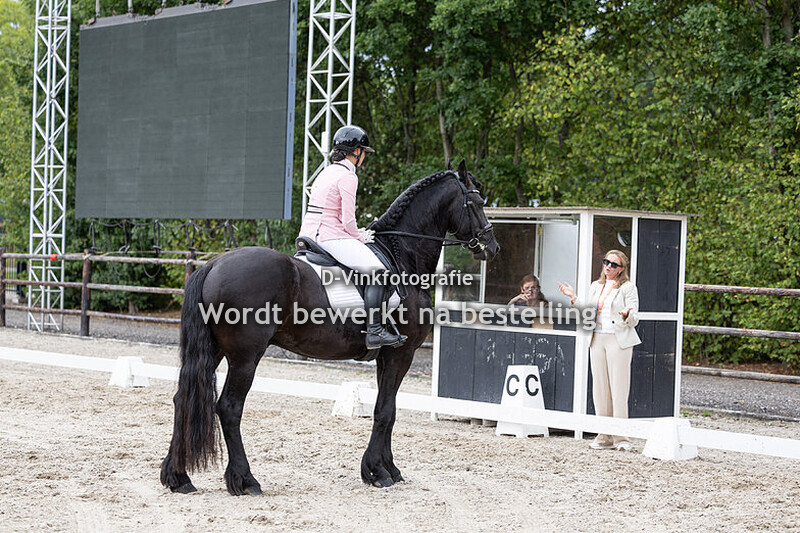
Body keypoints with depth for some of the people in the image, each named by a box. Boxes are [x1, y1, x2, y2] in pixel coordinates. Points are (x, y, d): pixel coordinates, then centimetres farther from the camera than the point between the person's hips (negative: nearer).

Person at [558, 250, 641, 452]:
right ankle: (605, 436, 9)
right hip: (598, 340, 5)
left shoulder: (628, 287, 2)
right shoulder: (596, 286, 18)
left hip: (619, 340, -5)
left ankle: (621, 437, -4)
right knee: (600, 388, 4)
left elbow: (634, 320, -2)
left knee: (618, 389, -7)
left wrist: (626, 315, -23)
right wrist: (573, 298, 7)